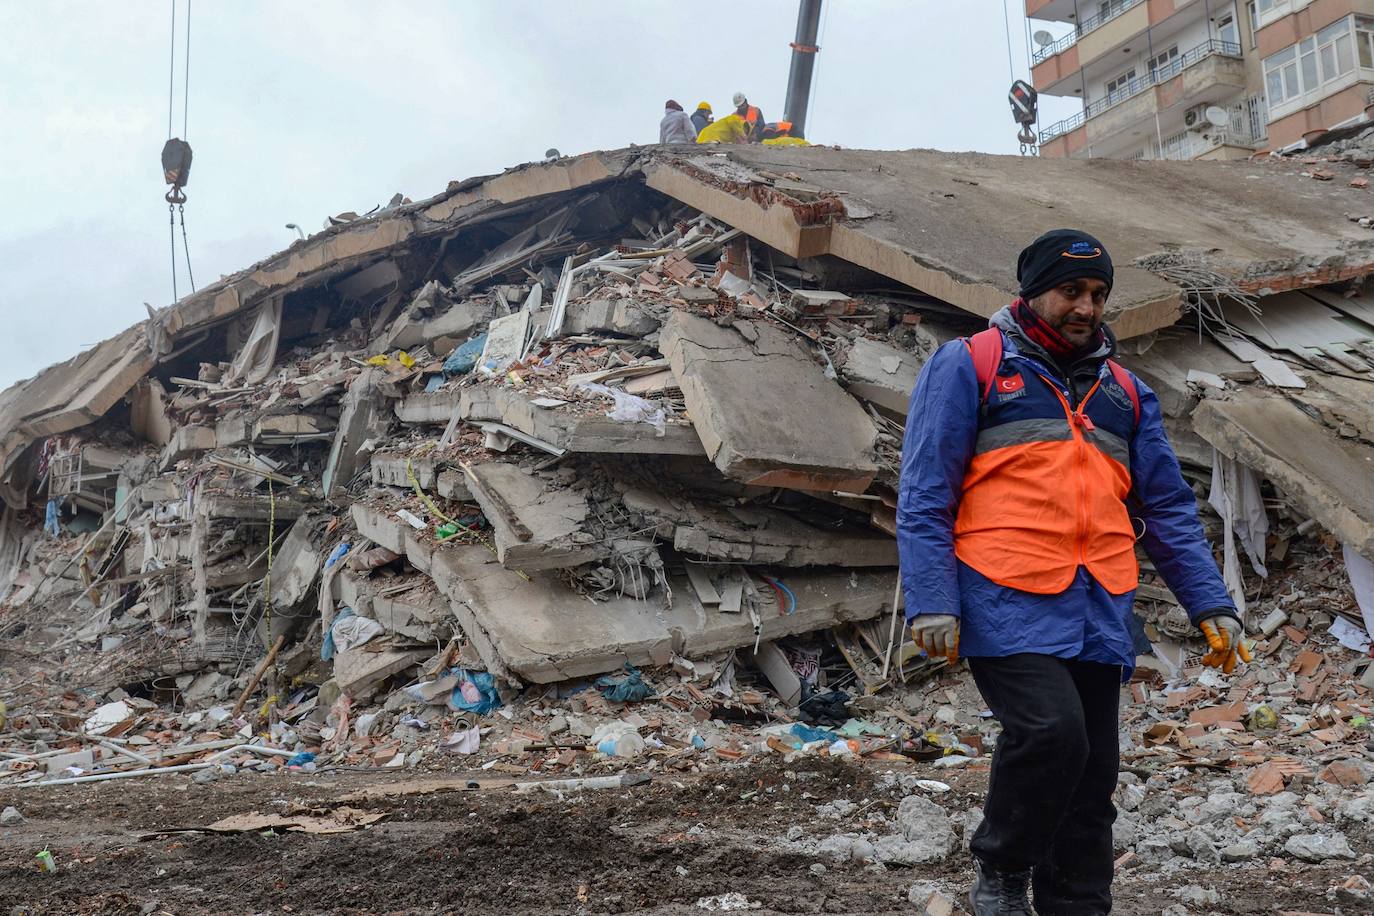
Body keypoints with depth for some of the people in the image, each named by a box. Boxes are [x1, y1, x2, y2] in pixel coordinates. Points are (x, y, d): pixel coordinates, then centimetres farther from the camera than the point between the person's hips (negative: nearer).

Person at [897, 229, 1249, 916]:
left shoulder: (1124, 392, 20)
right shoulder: (968, 365, 4)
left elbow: (1168, 509, 20)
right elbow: (924, 495, -2)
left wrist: (1211, 605, 10)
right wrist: (931, 600, -12)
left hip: (1099, 614, 6)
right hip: (1007, 602, -5)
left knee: (1091, 775, 6)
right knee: (1051, 730, -22)